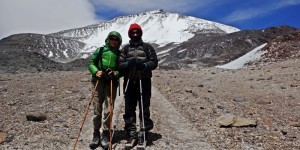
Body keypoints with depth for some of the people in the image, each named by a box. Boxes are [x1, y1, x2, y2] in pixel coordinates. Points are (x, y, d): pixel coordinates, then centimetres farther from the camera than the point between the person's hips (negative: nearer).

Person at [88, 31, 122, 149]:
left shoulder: (120, 54, 10)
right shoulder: (100, 50, 9)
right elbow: (91, 63, 8)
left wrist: (115, 73, -13)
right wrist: (96, 71, -10)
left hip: (112, 83, 0)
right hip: (99, 81, 0)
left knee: (108, 109, -5)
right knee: (97, 109, 2)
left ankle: (105, 135, 7)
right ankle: (96, 134, 14)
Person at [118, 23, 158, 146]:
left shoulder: (147, 47, 9)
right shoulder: (125, 49, 14)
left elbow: (154, 62, 2)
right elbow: (120, 64, 6)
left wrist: (144, 65, -16)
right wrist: (128, 63, -14)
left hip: (144, 81, -2)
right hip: (129, 82, 2)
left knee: (144, 107, 0)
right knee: (129, 108, 4)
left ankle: (143, 133, 11)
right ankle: (131, 134, 14)